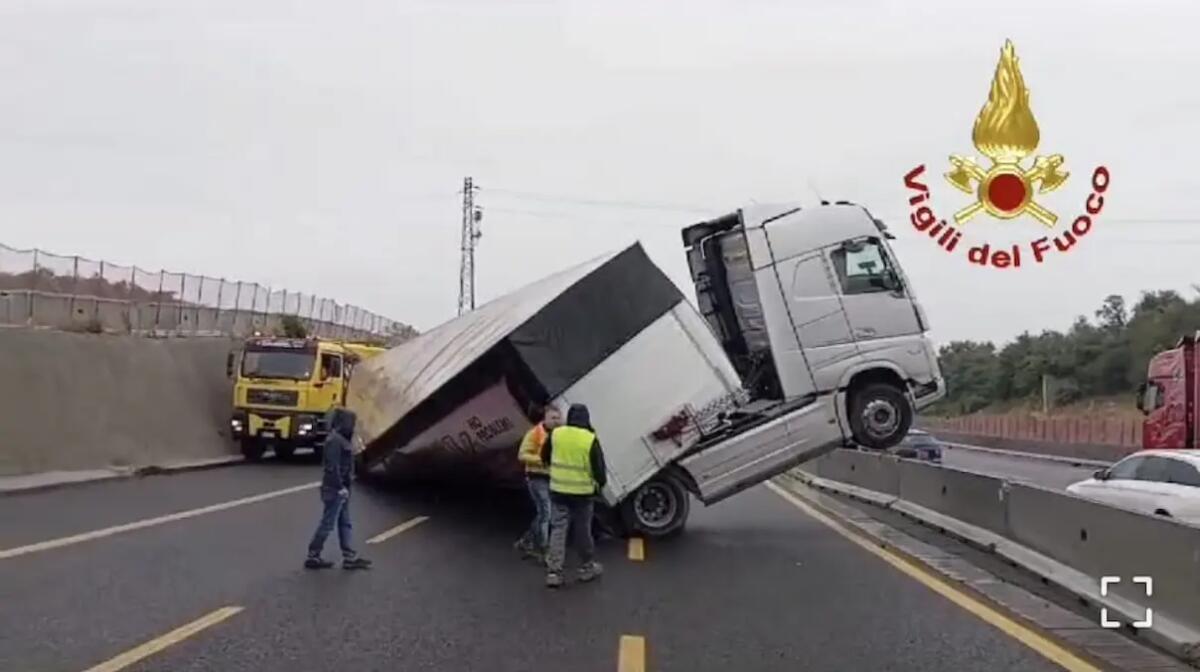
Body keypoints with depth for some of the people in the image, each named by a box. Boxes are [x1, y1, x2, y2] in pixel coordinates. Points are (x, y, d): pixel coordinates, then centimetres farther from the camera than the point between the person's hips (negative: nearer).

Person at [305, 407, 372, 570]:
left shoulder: (340, 439, 13)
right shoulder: (334, 440, -18)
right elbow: (332, 466, -23)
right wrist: (340, 487, -23)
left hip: (340, 488, 11)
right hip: (335, 489, -11)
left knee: (345, 523, 12)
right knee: (327, 523, -3)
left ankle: (350, 557, 16)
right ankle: (313, 557, 6)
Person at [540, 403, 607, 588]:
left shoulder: (556, 434, -2)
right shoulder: (590, 440, -11)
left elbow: (544, 457, 13)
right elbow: (599, 467, -8)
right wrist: (601, 482, 12)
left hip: (558, 490, 2)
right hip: (582, 492, -2)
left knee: (557, 529, 5)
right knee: (582, 531, 12)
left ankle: (553, 571, -1)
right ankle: (587, 567, 27)